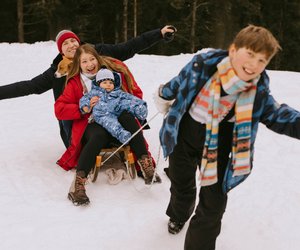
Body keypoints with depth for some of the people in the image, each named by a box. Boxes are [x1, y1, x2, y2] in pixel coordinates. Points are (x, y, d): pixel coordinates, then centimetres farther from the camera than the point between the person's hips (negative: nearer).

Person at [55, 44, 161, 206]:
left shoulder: (116, 68, 5)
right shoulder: (75, 83, 4)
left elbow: (136, 93, 11)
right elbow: (59, 109, -2)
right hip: (94, 124, -1)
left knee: (127, 117, -34)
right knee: (99, 135, -37)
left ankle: (145, 164, -38)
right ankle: (77, 184, -40)